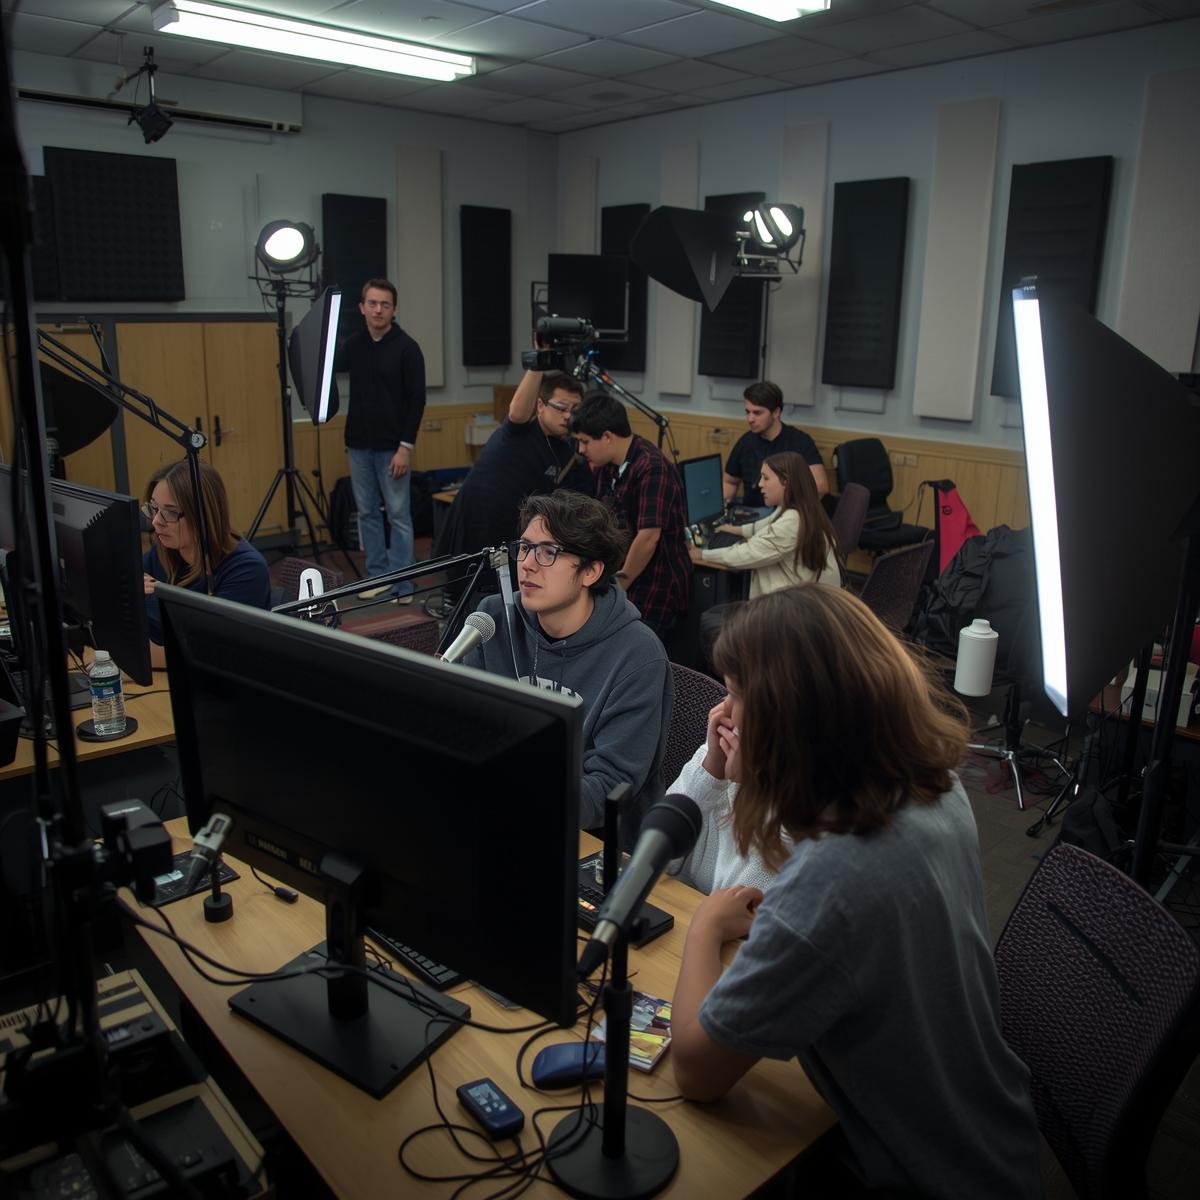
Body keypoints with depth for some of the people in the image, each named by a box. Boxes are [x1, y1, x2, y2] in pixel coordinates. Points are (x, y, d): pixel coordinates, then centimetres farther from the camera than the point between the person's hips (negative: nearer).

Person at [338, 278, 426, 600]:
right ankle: (378, 577, 21)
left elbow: (417, 399, -13)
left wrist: (406, 446, -18)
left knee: (398, 516, -1)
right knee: (367, 513, 11)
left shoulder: (406, 347, -9)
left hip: (392, 447, -5)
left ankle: (402, 586, 6)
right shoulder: (352, 345, 6)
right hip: (359, 446, 6)